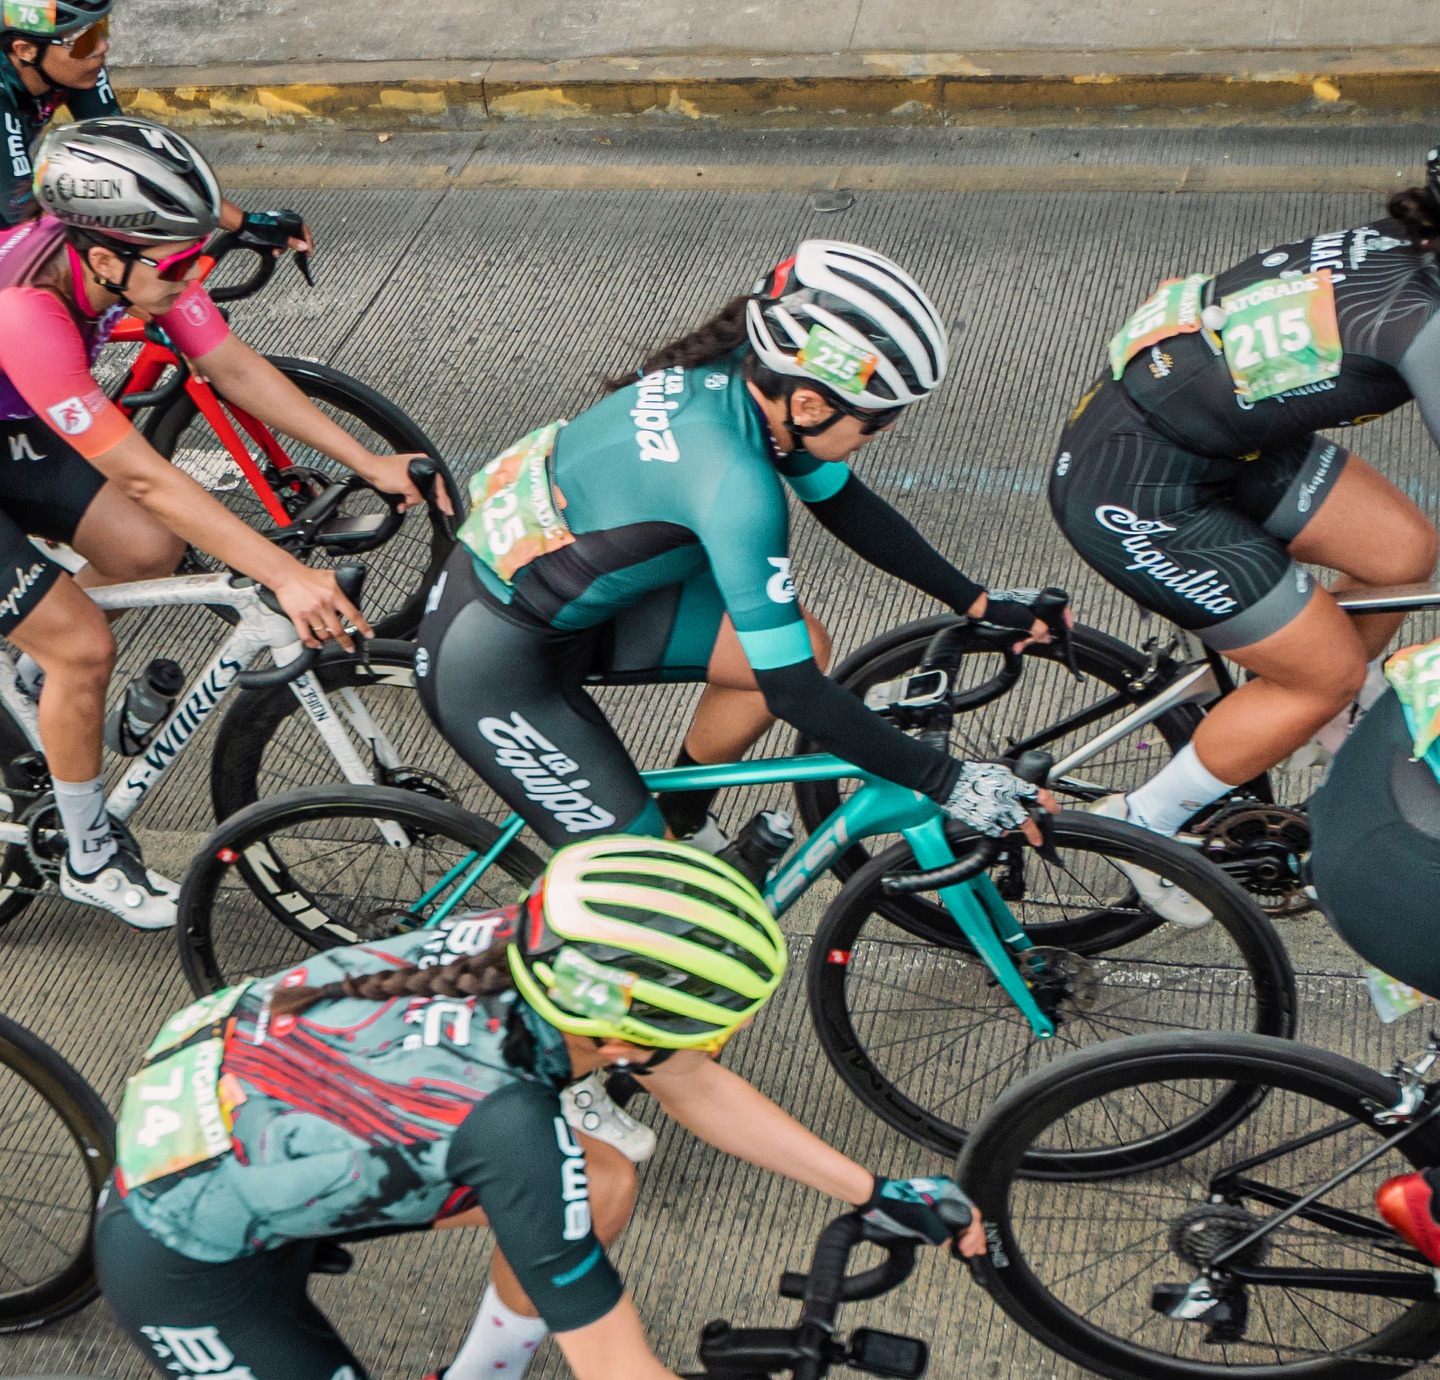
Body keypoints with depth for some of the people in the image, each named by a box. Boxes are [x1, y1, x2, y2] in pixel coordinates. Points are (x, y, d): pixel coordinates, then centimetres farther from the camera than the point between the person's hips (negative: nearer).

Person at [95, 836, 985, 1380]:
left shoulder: (540, 950, -16)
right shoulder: (506, 1118, -37)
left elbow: (697, 1088, 1)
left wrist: (875, 1192, 5)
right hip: (186, 1263, -7)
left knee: (602, 1187, 2)